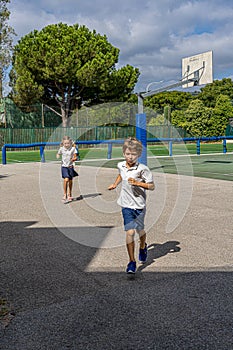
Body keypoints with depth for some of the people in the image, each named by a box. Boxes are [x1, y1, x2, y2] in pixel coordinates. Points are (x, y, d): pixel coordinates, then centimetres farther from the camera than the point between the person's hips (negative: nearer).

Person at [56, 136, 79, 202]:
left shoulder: (73, 148, -6)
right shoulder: (61, 149, -2)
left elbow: (75, 157, -3)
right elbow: (58, 154, 14)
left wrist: (73, 159, -26)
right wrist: (58, 156, -9)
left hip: (70, 166, 1)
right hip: (64, 166, -1)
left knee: (70, 181, 9)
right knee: (66, 179, -18)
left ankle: (69, 194, 29)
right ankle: (65, 194, -5)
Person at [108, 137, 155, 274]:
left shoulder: (143, 169, -14)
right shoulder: (121, 165, 1)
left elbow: (152, 186, -11)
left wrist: (137, 183, -23)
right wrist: (115, 184, 15)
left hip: (139, 206, -2)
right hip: (126, 205, 2)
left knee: (140, 231, 16)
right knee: (130, 232, -9)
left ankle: (143, 247, 49)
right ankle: (132, 262, -1)